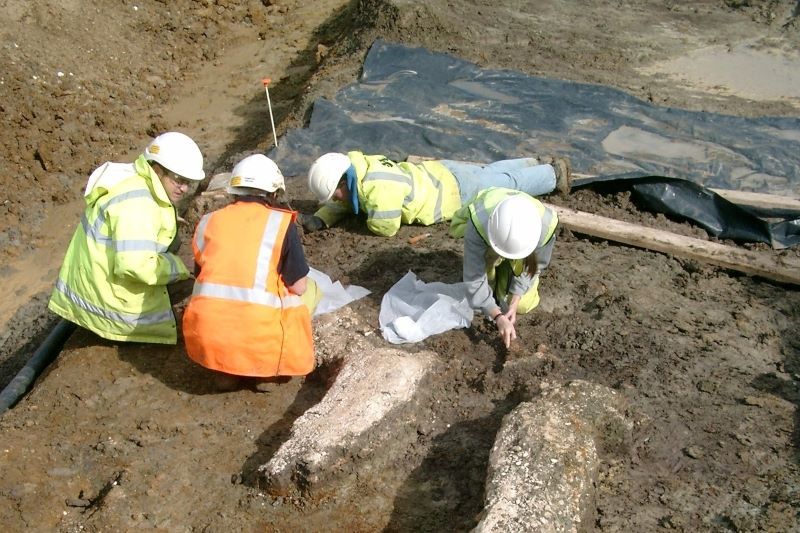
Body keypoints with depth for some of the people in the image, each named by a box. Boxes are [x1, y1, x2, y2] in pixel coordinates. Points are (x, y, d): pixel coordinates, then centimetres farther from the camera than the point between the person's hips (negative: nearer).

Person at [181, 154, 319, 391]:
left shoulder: (209, 221, 10)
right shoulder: (281, 222, -1)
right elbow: (298, 287, 1)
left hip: (206, 339, 4)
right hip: (258, 342, -3)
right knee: (310, 289, 21)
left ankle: (226, 371, 16)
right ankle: (266, 371, 9)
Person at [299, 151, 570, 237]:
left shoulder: (377, 187, -38)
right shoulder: (355, 165, -10)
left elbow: (386, 228, -30)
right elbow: (342, 204, 4)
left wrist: (367, 215, -12)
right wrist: (319, 220, -13)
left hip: (457, 191, -7)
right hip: (440, 172, 8)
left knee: (511, 185, 15)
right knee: (490, 172, 30)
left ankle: (555, 173, 36)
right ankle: (538, 164, 49)